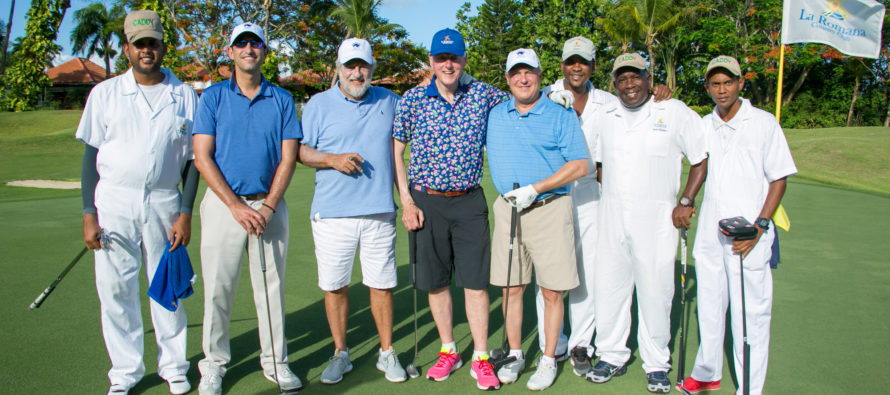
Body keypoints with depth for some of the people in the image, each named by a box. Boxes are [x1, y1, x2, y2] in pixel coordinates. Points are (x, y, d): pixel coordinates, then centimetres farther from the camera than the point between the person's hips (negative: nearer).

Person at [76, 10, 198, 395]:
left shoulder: (184, 96, 5)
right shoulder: (105, 93, 5)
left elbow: (192, 159, 6)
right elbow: (91, 155, 4)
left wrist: (185, 213, -2)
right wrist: (88, 214, -4)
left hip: (164, 204, 0)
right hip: (114, 204, 0)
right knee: (115, 290, 3)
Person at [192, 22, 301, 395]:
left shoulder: (282, 99, 7)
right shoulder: (213, 96, 3)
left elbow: (288, 158, 2)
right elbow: (202, 157, -3)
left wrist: (268, 207, -9)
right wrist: (237, 207, -10)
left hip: (269, 206, 1)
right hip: (223, 204, -1)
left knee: (272, 286, 6)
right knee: (218, 288, 3)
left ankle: (275, 360, 19)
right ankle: (214, 363, 19)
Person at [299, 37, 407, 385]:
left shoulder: (389, 101, 12)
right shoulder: (319, 104, 6)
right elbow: (300, 150, 4)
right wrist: (333, 159, -11)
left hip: (380, 212, 1)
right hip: (332, 213, -1)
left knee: (382, 285, 5)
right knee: (334, 286, 6)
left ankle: (387, 352, 20)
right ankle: (340, 354, 22)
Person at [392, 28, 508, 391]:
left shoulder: (483, 94, 2)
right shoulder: (413, 99, -1)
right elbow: (395, 151, 2)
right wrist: (406, 202, -4)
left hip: (469, 201, 0)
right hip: (426, 201, 0)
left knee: (475, 281, 1)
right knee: (435, 282, 9)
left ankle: (480, 358, 13)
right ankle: (448, 351, 26)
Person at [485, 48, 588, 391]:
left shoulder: (561, 116, -2)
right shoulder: (495, 115, 11)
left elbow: (579, 165, -7)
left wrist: (535, 189, -13)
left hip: (549, 209, -3)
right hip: (507, 209, 4)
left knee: (552, 291, 1)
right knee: (511, 288, 7)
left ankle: (549, 359, 15)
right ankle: (515, 355, 22)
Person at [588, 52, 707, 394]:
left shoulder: (675, 112, -2)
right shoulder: (607, 118, 12)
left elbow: (703, 158, 1)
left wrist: (686, 202, -5)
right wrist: (611, 194, 13)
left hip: (656, 219, -4)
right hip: (612, 220, 4)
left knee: (655, 292, 2)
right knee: (608, 288, 8)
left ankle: (656, 365, 18)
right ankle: (612, 356, 24)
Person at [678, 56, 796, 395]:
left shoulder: (764, 122, -3)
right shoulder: (703, 125, 8)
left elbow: (779, 179, -3)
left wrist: (759, 226, -12)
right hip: (709, 231, 5)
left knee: (750, 313, -1)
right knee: (709, 306, 14)